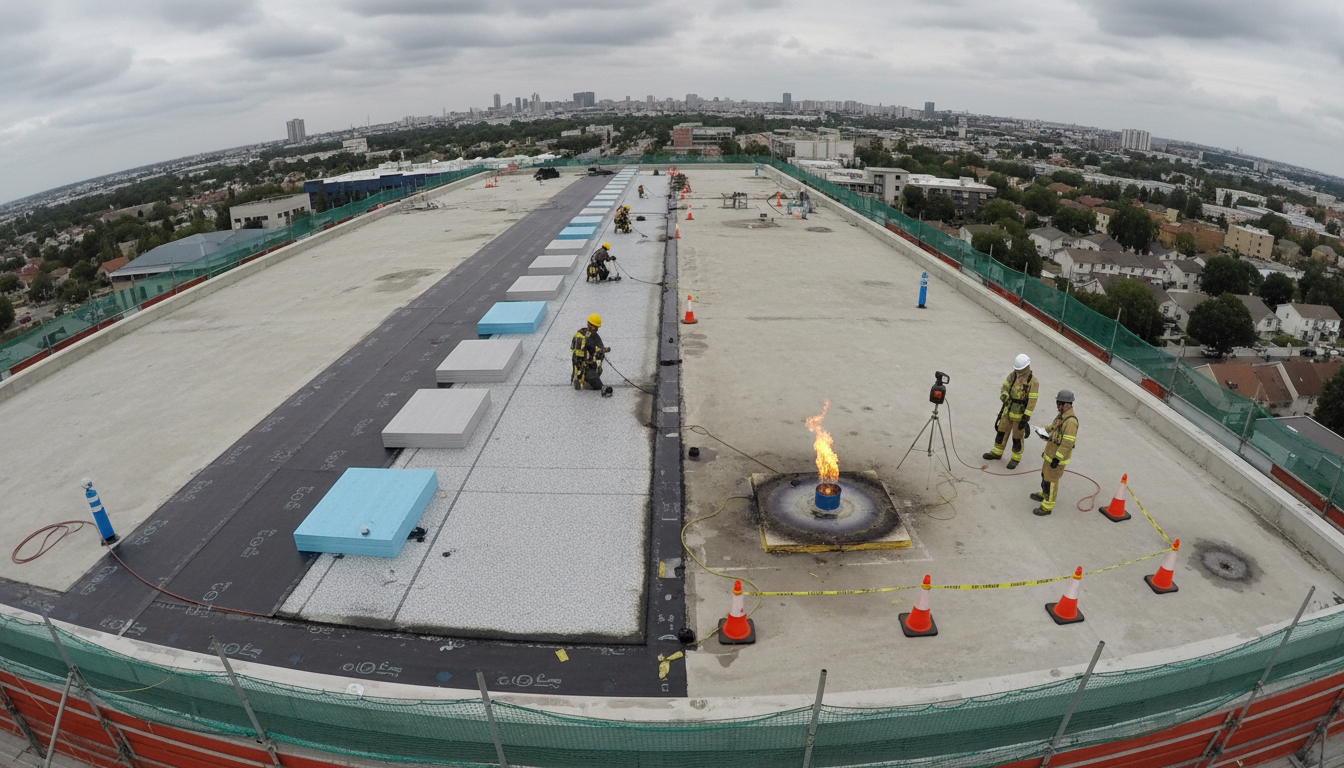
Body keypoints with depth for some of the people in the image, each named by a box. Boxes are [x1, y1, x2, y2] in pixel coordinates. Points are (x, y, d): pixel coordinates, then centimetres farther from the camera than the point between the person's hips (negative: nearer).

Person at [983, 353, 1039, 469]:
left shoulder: (1033, 382, -19)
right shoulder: (1013, 375, -3)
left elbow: (1032, 402, -19)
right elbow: (1004, 388, 3)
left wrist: (1025, 418, -20)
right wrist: (1004, 396, -23)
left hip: (1021, 414, -5)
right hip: (1008, 411, 5)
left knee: (1017, 437, 6)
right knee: (1001, 431, 15)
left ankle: (1015, 458, 25)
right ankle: (997, 453, 33)